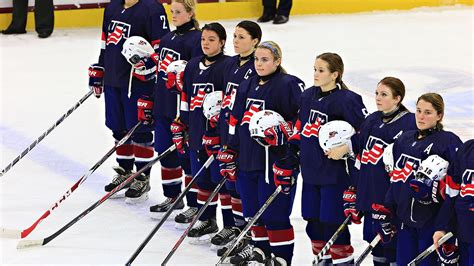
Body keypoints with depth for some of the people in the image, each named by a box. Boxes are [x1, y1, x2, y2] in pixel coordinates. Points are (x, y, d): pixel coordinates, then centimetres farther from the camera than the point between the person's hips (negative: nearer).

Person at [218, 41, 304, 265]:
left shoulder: (289, 86, -8)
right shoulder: (246, 86, 14)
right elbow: (235, 122, 19)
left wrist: (281, 131, -23)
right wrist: (229, 154, 17)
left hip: (276, 161, -7)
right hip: (247, 159, 7)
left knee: (274, 212, -6)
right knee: (252, 208, 15)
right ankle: (260, 246, 33)